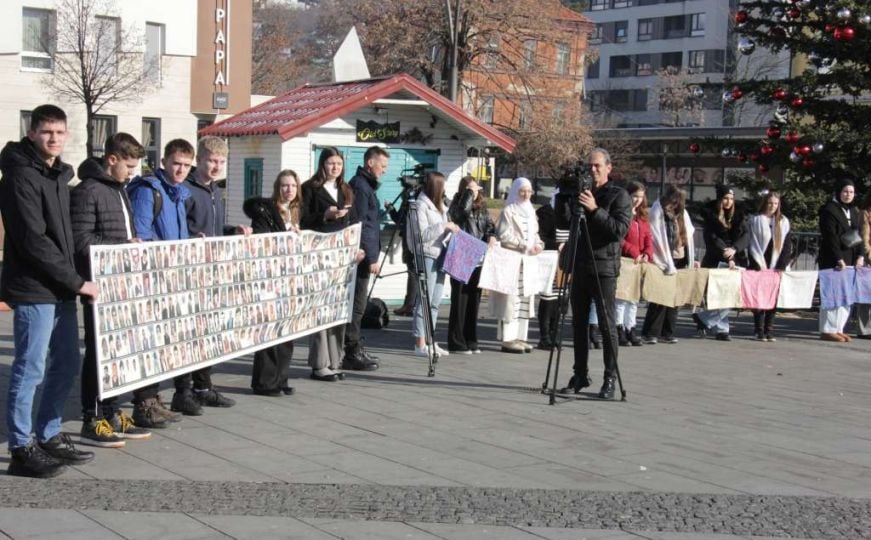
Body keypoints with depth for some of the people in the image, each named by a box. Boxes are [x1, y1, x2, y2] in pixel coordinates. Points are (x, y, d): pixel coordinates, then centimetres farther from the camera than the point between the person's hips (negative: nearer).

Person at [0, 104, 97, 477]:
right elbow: (33, 241, -20)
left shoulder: (58, 174, 15)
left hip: (60, 291, 9)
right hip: (33, 291, -9)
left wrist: (71, 281, 9)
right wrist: (76, 282, -17)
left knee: (66, 365, 14)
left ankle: (49, 437, 26)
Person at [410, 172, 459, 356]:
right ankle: (420, 344, -3)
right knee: (425, 301, -7)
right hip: (427, 257, -9)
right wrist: (444, 226, -17)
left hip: (440, 256, 9)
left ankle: (430, 341, 15)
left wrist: (451, 229, 7)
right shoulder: (420, 206, -10)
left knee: (435, 302, 10)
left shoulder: (438, 206, 18)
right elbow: (422, 235, -17)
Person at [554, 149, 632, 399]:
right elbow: (562, 224, 8)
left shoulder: (619, 195, -1)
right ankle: (580, 374, 16)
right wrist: (563, 198, -3)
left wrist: (595, 210, -20)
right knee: (579, 323, 8)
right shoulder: (579, 194, 14)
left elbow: (620, 230, -12)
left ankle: (610, 379, -2)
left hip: (604, 268, -5)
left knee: (606, 324, -5)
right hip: (580, 266, 5)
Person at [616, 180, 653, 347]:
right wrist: (634, 253, -17)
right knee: (621, 297, -4)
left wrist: (647, 254, -6)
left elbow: (648, 238, 12)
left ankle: (630, 330, 16)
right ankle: (620, 331, 0)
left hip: (639, 263, 7)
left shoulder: (642, 216, 17)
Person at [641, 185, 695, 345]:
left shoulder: (681, 213, 14)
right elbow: (657, 240, -11)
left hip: (680, 261, 6)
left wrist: (690, 260, 11)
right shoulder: (657, 212, -7)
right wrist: (667, 264, -13)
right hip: (663, 262, -6)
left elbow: (689, 235, 18)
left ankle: (667, 332, 11)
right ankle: (650, 333, -1)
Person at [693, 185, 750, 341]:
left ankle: (702, 317, 12)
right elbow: (712, 239, -9)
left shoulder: (738, 215, 11)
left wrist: (734, 249, -21)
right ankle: (721, 329, 4)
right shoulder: (711, 215, 0)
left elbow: (746, 235, 0)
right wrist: (727, 258, -19)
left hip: (736, 261, 4)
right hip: (716, 262, -4)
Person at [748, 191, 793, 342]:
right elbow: (753, 244, -3)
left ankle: (769, 330, 2)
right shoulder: (756, 220, 1)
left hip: (776, 267, 3)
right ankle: (759, 330, -2)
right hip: (759, 266, -2)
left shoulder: (783, 222, 10)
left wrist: (781, 266, -5)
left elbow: (787, 246, 6)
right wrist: (761, 265, -10)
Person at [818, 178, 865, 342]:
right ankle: (827, 330, -4)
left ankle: (838, 329, 11)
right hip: (832, 260, -7)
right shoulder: (829, 210, -7)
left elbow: (858, 236, 14)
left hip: (850, 260, 7)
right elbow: (830, 237, -14)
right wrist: (839, 259, -21)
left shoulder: (853, 212, 17)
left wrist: (860, 256, -2)